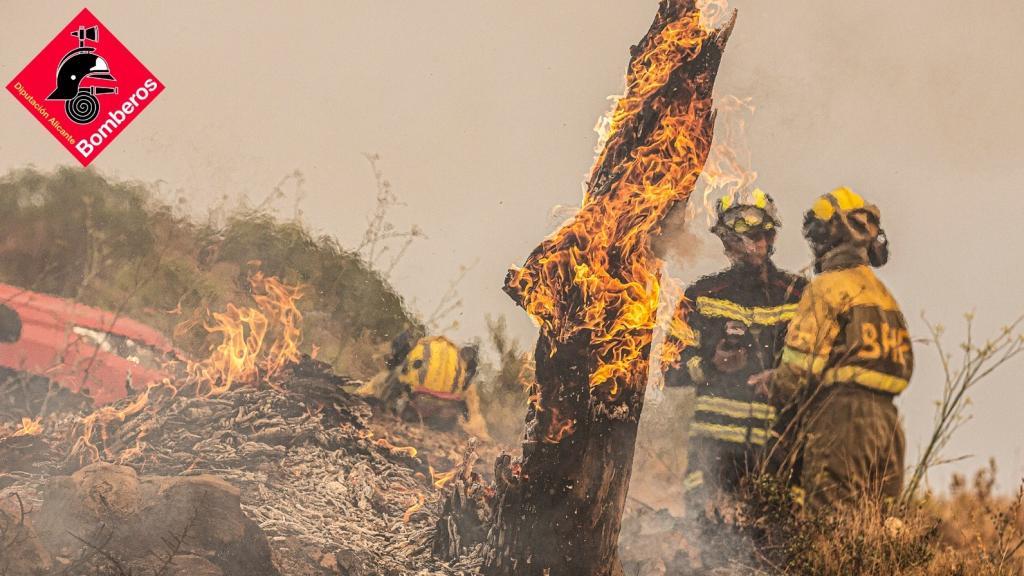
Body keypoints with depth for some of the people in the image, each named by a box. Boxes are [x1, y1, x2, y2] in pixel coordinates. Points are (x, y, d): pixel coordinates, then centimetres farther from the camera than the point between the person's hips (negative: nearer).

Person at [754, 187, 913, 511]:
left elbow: (799, 370, -12)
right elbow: (904, 365, 18)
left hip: (841, 416, -8)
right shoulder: (883, 293, 20)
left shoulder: (828, 288, -6)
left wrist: (768, 384, 6)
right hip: (887, 419, 8)